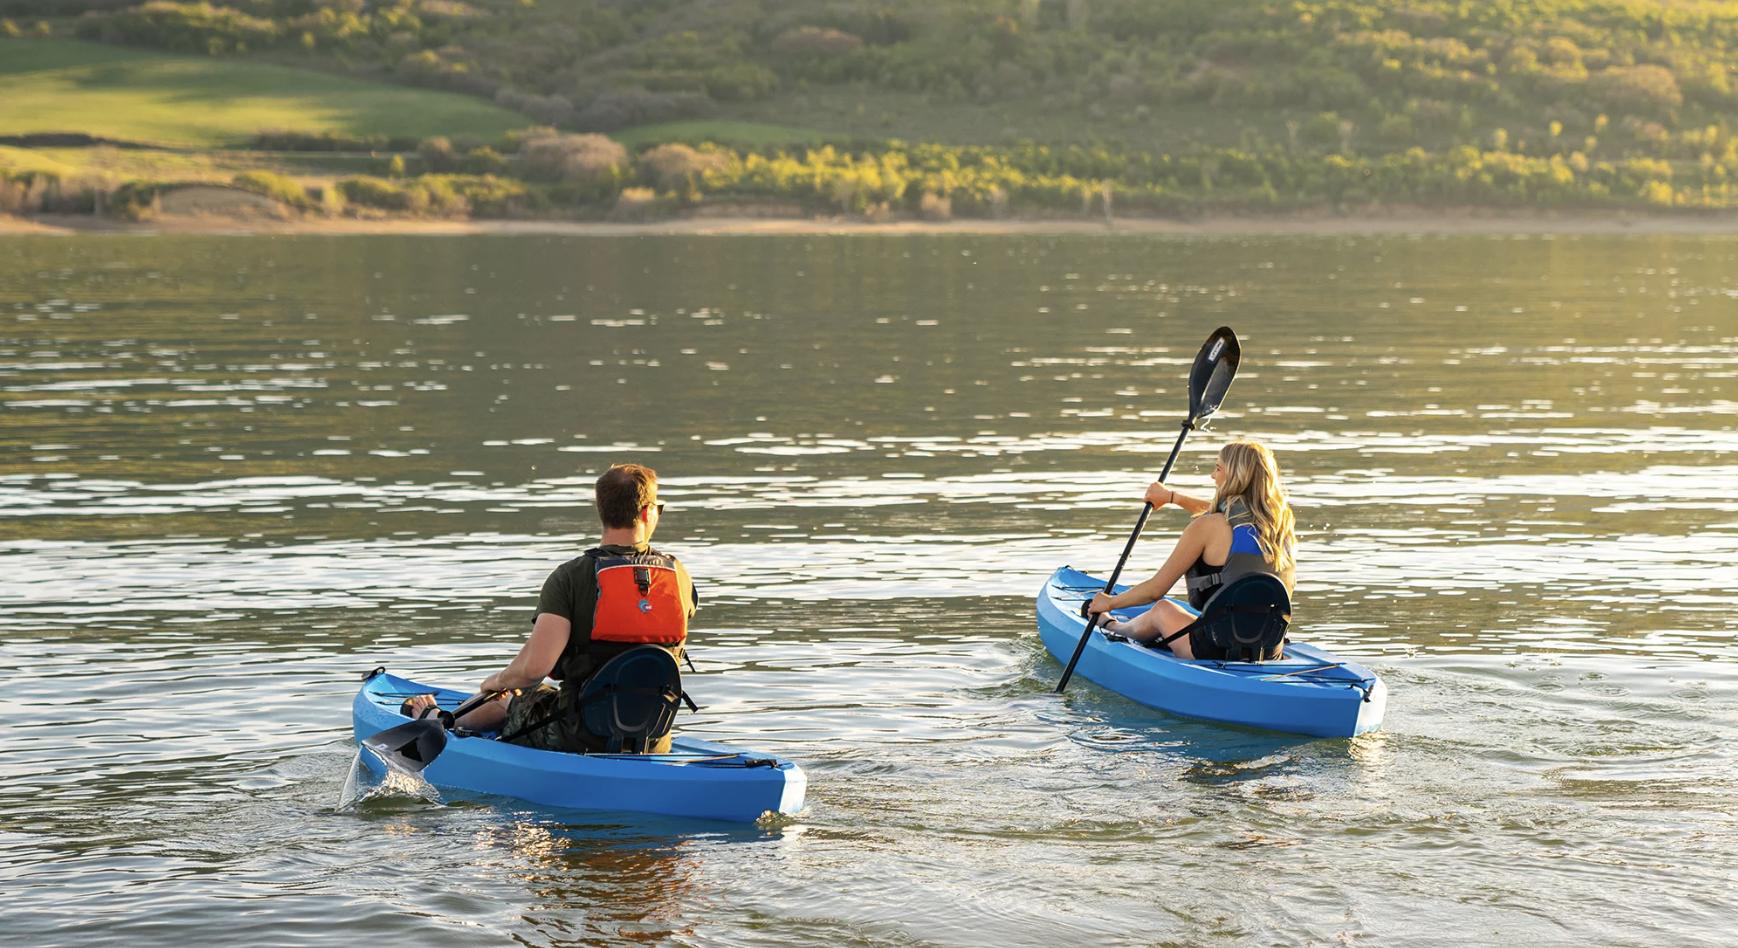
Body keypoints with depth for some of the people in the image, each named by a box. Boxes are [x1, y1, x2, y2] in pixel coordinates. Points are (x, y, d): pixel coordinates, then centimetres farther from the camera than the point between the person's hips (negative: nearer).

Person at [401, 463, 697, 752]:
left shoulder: (570, 577, -15)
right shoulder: (679, 576, -3)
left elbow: (534, 665, -24)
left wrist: (499, 681, -1)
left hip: (580, 741, -4)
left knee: (511, 700, 28)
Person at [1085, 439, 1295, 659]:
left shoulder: (1208, 527, -13)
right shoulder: (1281, 522, 4)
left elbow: (1155, 590, -4)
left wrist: (1109, 602, 14)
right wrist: (1172, 497, 41)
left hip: (1220, 651, -5)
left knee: (1162, 610, 25)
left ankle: (1112, 628, 54)